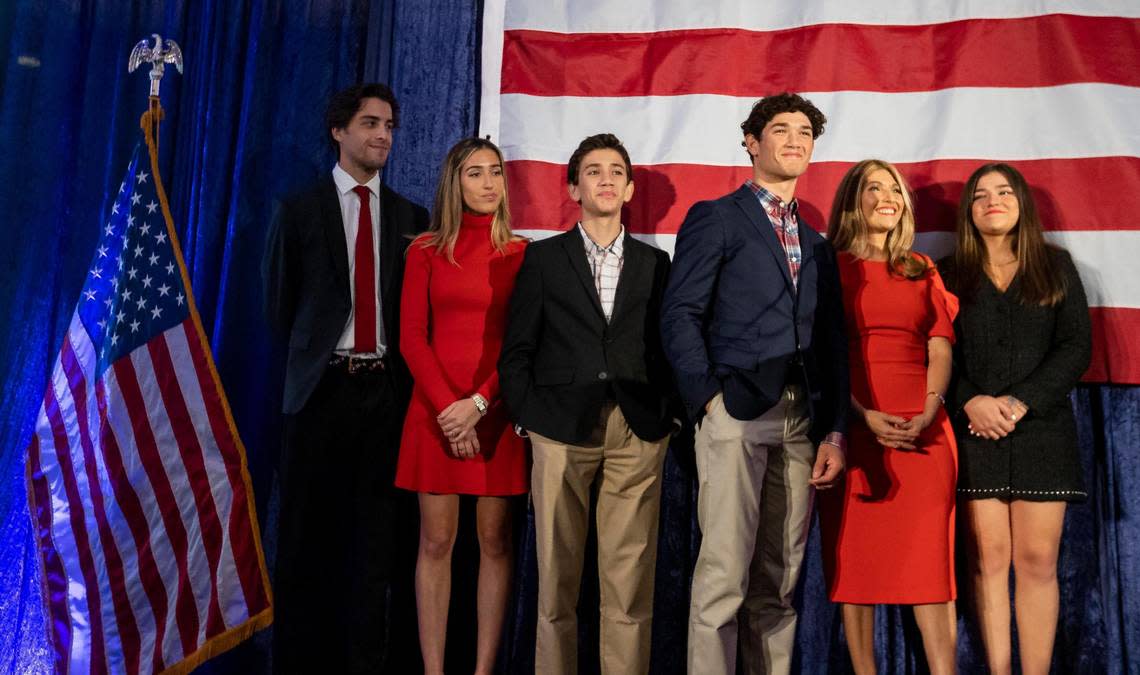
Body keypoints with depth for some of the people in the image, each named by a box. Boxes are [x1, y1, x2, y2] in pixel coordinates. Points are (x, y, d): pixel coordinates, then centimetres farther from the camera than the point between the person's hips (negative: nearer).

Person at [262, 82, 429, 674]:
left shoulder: (411, 217, 10)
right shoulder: (300, 209, 5)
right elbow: (279, 302, 8)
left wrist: (399, 367, 4)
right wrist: (312, 353, 10)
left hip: (387, 390, 2)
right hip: (322, 386, -1)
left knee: (375, 534, 5)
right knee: (308, 534, 4)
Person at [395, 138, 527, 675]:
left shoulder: (520, 254, 5)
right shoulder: (425, 251, 7)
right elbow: (412, 338, 1)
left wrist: (479, 403, -11)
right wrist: (446, 407, -10)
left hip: (497, 411, 0)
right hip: (435, 409, 0)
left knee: (496, 541, 2)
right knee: (436, 542, 2)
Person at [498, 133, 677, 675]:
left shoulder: (656, 264, 15)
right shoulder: (543, 258, 11)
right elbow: (517, 350, 7)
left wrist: (667, 412, 1)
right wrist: (527, 418, -1)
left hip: (638, 432, 1)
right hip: (562, 427, -1)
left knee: (630, 579, 0)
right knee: (557, 578, 3)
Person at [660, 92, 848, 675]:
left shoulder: (817, 245, 23)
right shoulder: (715, 218, 7)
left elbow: (831, 344, 18)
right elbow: (680, 314, -3)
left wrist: (834, 432, 8)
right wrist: (708, 398, -12)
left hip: (799, 419, 5)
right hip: (736, 410, -5)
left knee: (779, 578, 7)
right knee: (725, 573, -8)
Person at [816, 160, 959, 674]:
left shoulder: (923, 270, 16)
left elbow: (940, 348, 9)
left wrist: (928, 412, -7)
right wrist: (864, 416, -13)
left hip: (923, 429, 2)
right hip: (853, 425, -2)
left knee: (930, 556, -4)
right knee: (854, 558, 1)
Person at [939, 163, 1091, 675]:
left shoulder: (1056, 266, 11)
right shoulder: (949, 274, 10)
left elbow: (1076, 347, 2)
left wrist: (1022, 403, -10)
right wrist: (971, 402, -13)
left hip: (1042, 428, 0)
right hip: (974, 432, 0)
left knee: (1037, 561, -2)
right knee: (988, 559, -1)